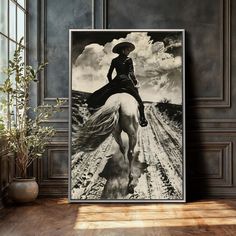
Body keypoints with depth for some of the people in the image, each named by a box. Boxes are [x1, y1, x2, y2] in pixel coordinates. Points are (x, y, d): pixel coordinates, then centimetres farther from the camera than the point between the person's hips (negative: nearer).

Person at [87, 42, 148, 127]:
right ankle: (142, 119, 4)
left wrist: (112, 84, 21)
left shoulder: (114, 61, 10)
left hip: (116, 82, 4)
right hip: (127, 83, -3)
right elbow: (131, 74, -10)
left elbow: (109, 75, 10)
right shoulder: (128, 60, -3)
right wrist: (135, 82, 3)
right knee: (139, 100, 8)